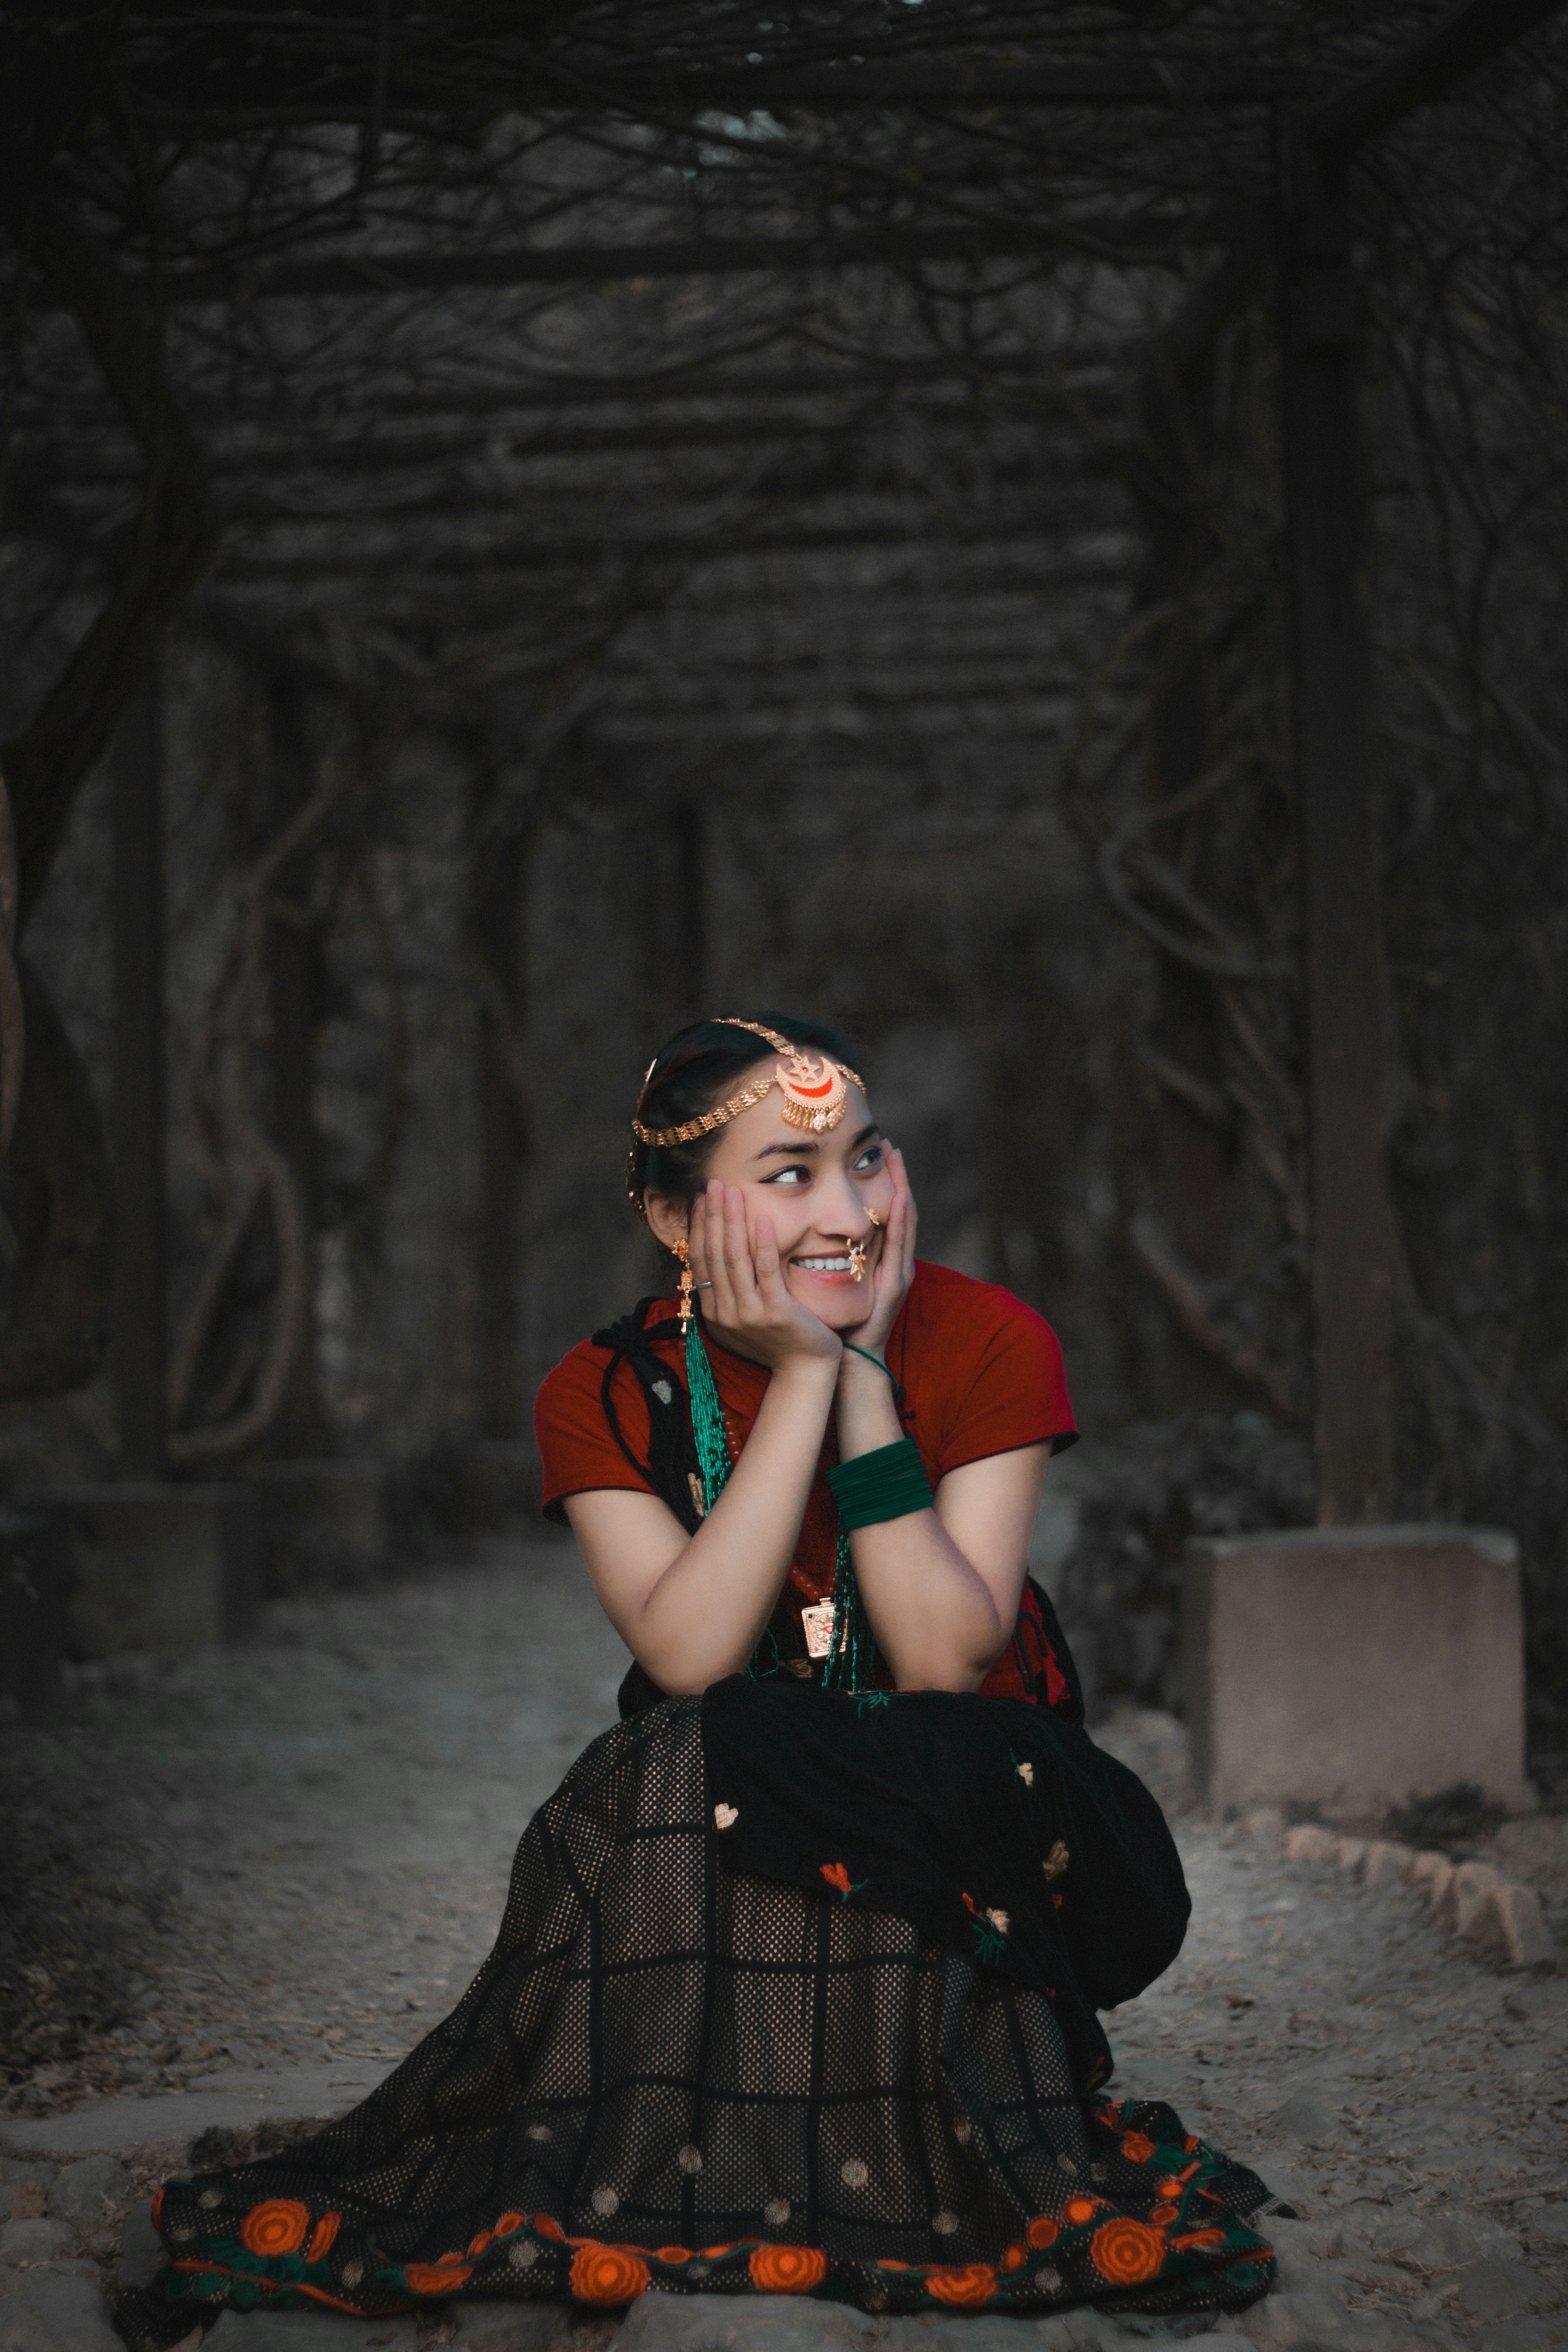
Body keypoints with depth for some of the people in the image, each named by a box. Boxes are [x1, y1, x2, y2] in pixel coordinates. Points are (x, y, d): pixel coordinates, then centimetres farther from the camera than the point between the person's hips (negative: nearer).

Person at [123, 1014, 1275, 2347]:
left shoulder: (989, 1346, -10)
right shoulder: (607, 1397, -6)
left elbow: (945, 1664, -20)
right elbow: (690, 1659, -23)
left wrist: (866, 1377, -24)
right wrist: (802, 1374, -24)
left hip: (960, 1808, -1)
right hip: (700, 1825, 2)